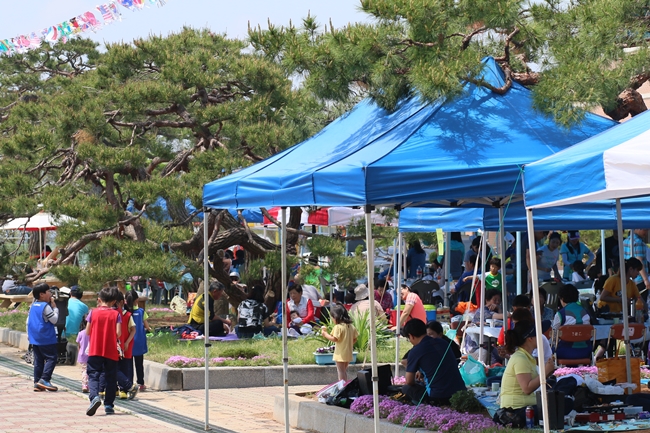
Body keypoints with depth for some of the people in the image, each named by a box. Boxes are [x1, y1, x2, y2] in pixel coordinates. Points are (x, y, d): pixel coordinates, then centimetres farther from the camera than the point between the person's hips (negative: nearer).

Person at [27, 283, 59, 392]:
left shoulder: (33, 305, 11)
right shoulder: (46, 306, -14)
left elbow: (28, 321, 17)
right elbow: (54, 320, -13)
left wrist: (28, 334, 26)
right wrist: (55, 307, -4)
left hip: (34, 338, 8)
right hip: (46, 339, -8)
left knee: (38, 360, 11)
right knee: (52, 358, -5)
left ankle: (37, 383, 9)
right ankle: (44, 380, -15)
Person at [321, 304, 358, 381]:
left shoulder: (338, 327, -17)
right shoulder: (351, 326, 6)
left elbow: (334, 339, -22)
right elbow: (355, 339, 11)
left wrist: (326, 334, -10)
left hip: (340, 354, -8)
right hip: (348, 354, 8)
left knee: (341, 371, -1)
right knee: (344, 370, 20)